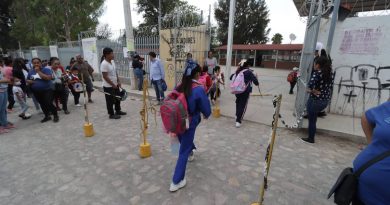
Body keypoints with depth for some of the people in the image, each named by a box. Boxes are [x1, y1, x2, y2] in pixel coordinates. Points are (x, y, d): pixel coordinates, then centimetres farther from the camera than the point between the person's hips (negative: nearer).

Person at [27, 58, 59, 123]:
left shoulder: (46, 69, -8)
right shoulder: (30, 72, 9)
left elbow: (48, 78, -24)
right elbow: (27, 80, 20)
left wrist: (39, 71, -18)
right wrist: (29, 81, -4)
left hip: (47, 90, -6)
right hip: (36, 92, 6)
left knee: (49, 103, -12)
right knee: (42, 104, 14)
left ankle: (56, 115, 6)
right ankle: (47, 116, 27)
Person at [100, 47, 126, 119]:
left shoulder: (112, 61, 6)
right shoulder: (104, 64, -20)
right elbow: (105, 77, -21)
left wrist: (118, 81, 7)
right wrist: (113, 85, -17)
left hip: (115, 85, 9)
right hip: (108, 86, -9)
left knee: (118, 98, 19)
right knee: (110, 101, 5)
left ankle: (118, 111, 36)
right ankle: (111, 114, 19)